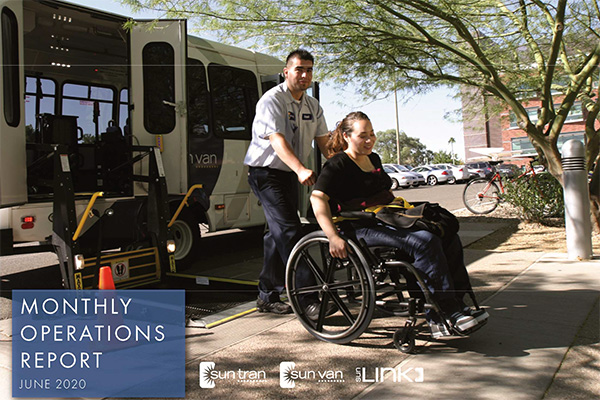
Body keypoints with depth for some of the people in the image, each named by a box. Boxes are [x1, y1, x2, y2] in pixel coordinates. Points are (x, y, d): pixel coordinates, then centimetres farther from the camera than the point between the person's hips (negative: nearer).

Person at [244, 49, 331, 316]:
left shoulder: (313, 106, 11)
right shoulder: (272, 100, -13)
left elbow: (324, 142, 7)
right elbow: (277, 140, -27)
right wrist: (301, 170, -41)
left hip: (289, 174, 8)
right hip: (266, 172, -8)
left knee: (278, 235, 11)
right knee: (289, 232, -16)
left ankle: (267, 296, 21)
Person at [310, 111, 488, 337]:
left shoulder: (373, 159, 21)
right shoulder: (339, 164, -5)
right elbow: (317, 198, -19)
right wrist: (333, 238, -29)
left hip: (387, 221, 9)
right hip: (362, 229, -9)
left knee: (449, 238, -9)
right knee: (425, 241, -29)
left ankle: (439, 317, -13)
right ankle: (449, 312, -22)